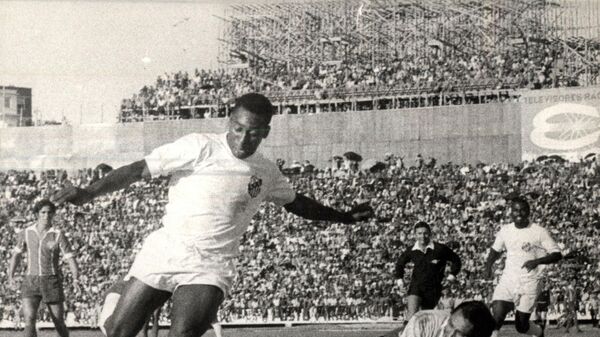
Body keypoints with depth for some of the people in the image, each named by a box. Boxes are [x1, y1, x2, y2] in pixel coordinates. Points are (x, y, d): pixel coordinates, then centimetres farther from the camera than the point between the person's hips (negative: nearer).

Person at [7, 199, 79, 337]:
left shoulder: (58, 235, -6)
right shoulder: (26, 233, 3)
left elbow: (71, 260, -11)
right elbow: (16, 253, 19)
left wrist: (76, 279, -30)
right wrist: (10, 277, 9)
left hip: (52, 283, -1)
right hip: (31, 283, 1)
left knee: (59, 324, 9)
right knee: (29, 320, -20)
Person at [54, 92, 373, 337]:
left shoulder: (266, 173, 9)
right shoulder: (200, 147, -8)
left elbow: (296, 202, 29)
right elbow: (140, 169, -12)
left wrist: (343, 216, 31)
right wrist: (89, 192, -21)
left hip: (210, 267, 1)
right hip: (163, 251, -1)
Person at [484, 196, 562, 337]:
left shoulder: (539, 232, -7)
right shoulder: (505, 231, 5)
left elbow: (557, 255, -7)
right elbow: (496, 250, 23)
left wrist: (537, 261, -22)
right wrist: (488, 265, 4)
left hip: (529, 283, -3)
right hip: (508, 280, 3)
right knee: (497, 314, -22)